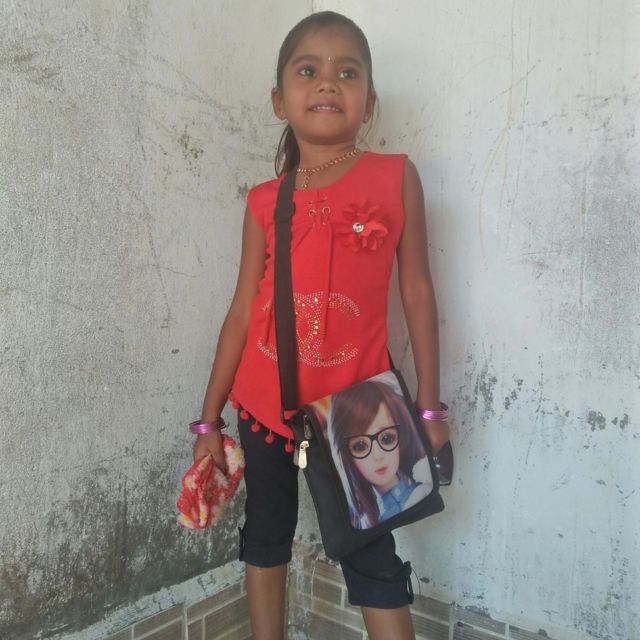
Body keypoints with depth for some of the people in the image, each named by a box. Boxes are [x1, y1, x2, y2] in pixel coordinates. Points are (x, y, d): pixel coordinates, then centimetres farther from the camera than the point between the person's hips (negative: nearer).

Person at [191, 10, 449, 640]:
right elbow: (243, 309, 3)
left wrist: (429, 406, -2)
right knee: (265, 539, 19)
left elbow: (416, 291, -1)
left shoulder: (396, 177, -3)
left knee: (372, 559, 6)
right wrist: (209, 419, 5)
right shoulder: (265, 202, 0)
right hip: (266, 400, 3)